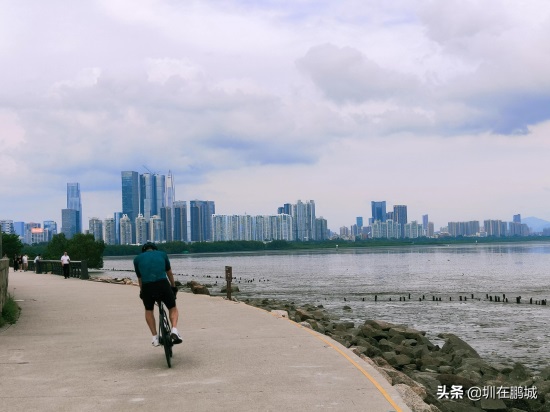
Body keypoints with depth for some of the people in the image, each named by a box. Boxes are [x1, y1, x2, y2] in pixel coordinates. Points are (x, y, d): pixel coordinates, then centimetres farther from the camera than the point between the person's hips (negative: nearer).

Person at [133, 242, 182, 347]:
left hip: (147, 287, 0)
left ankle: (155, 337, 18)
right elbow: (169, 273, 32)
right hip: (163, 285, 0)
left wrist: (142, 292, 39)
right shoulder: (162, 254, 22)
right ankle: (174, 330, -1)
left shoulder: (137, 258, 20)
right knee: (173, 308, 21)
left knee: (148, 310, 26)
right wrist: (173, 287, 45)